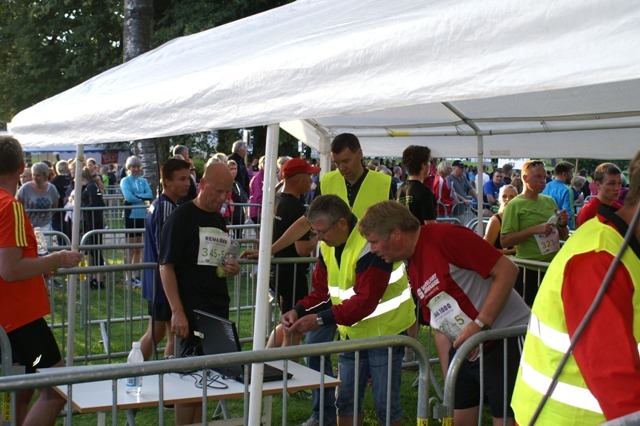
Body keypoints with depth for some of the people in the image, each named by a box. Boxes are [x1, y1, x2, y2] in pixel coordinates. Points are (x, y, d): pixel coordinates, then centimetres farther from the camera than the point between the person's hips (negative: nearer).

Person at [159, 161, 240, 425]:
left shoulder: (220, 221, 16)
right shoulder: (181, 217, -7)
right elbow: (166, 267, -11)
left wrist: (231, 270, 3)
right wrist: (177, 312, -18)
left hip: (219, 311, 7)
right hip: (192, 312, -7)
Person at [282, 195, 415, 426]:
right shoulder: (328, 247, 0)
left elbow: (365, 301, -30)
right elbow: (321, 291, 6)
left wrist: (320, 319, -30)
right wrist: (299, 311, -13)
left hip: (385, 331, -8)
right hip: (352, 332, 8)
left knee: (385, 403, 0)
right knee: (345, 400, 13)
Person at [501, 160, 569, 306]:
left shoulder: (549, 201, 11)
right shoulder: (515, 205, -6)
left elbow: (563, 236, 19)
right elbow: (504, 241, -15)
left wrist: (563, 225, -3)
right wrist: (534, 230, -21)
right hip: (529, 270, -6)